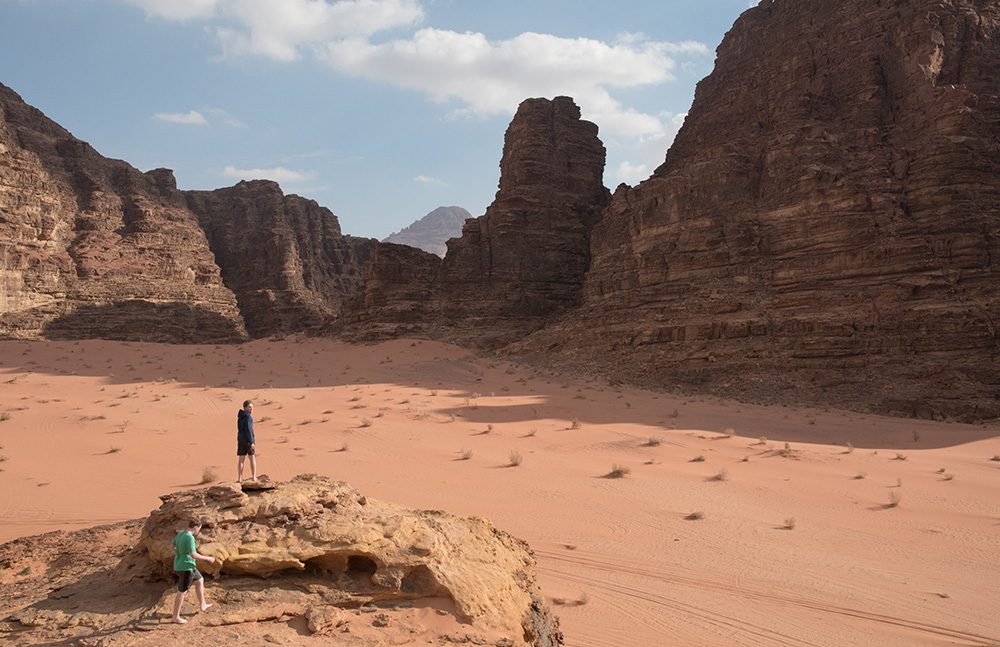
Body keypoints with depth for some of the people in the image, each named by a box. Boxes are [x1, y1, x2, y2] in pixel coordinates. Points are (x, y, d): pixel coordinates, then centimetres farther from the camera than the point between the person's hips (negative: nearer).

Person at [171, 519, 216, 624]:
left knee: (200, 581, 23)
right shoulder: (190, 538, -24)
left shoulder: (180, 534, 3)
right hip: (186, 568, -10)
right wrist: (207, 559, -15)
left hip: (179, 565, 10)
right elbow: (193, 555, -26)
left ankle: (202, 605, 33)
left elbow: (173, 547, 14)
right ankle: (176, 617, 14)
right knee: (181, 592, 3)